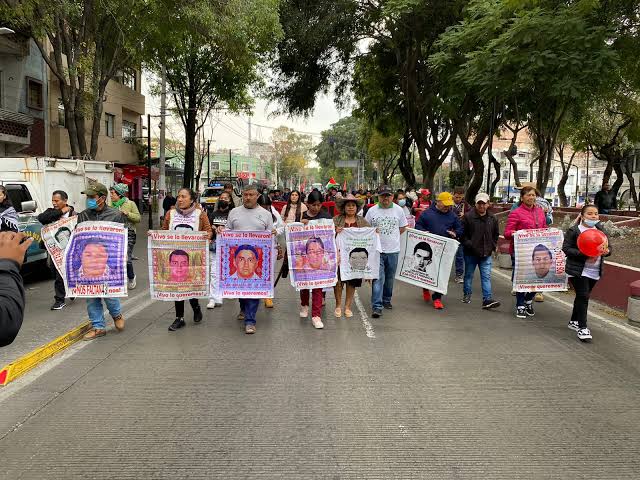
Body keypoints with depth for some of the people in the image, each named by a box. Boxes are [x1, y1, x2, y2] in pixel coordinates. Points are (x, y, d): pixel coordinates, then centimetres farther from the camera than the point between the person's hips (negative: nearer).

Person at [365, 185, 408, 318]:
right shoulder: (372, 211, 1)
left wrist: (392, 236, 5)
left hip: (393, 249, 2)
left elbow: (403, 227, 13)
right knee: (378, 278, -9)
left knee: (390, 277, 14)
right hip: (377, 250, -2)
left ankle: (386, 300, 32)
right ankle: (377, 306, -10)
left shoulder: (398, 210, 4)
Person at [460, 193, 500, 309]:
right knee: (468, 275, 12)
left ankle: (487, 300, -6)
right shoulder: (468, 216, -7)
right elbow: (462, 234, -5)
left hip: (486, 253, 2)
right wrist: (469, 245, -13)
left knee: (486, 276, -4)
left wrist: (493, 246, 8)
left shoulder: (493, 219, 6)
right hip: (470, 253, -2)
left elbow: (496, 234, 19)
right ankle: (466, 295, 28)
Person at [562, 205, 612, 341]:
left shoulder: (601, 230, 7)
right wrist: (585, 255, -23)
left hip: (595, 272, 6)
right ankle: (582, 327, -2)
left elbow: (608, 247, 14)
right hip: (578, 271, -6)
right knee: (583, 297, -9)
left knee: (582, 296, 16)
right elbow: (566, 248, -13)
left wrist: (607, 251, -11)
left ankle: (574, 322, 31)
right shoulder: (574, 231, -9)